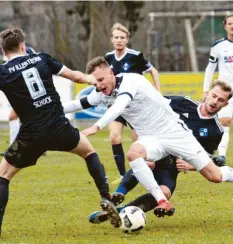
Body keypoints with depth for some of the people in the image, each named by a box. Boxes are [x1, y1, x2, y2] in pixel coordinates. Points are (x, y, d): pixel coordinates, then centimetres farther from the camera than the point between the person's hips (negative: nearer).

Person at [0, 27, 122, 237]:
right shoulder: (41, 59, 6)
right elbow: (75, 76, 12)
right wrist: (94, 80, 28)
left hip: (31, 135, -2)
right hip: (59, 128, 2)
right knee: (89, 151, 32)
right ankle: (106, 198, 21)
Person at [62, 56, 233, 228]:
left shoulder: (130, 81, -22)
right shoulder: (101, 94, -1)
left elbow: (119, 106, -39)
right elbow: (79, 104, 15)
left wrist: (97, 127, -52)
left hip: (175, 132, -5)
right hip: (150, 139, 5)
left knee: (215, 177, -6)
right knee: (133, 153, -33)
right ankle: (162, 202, -31)